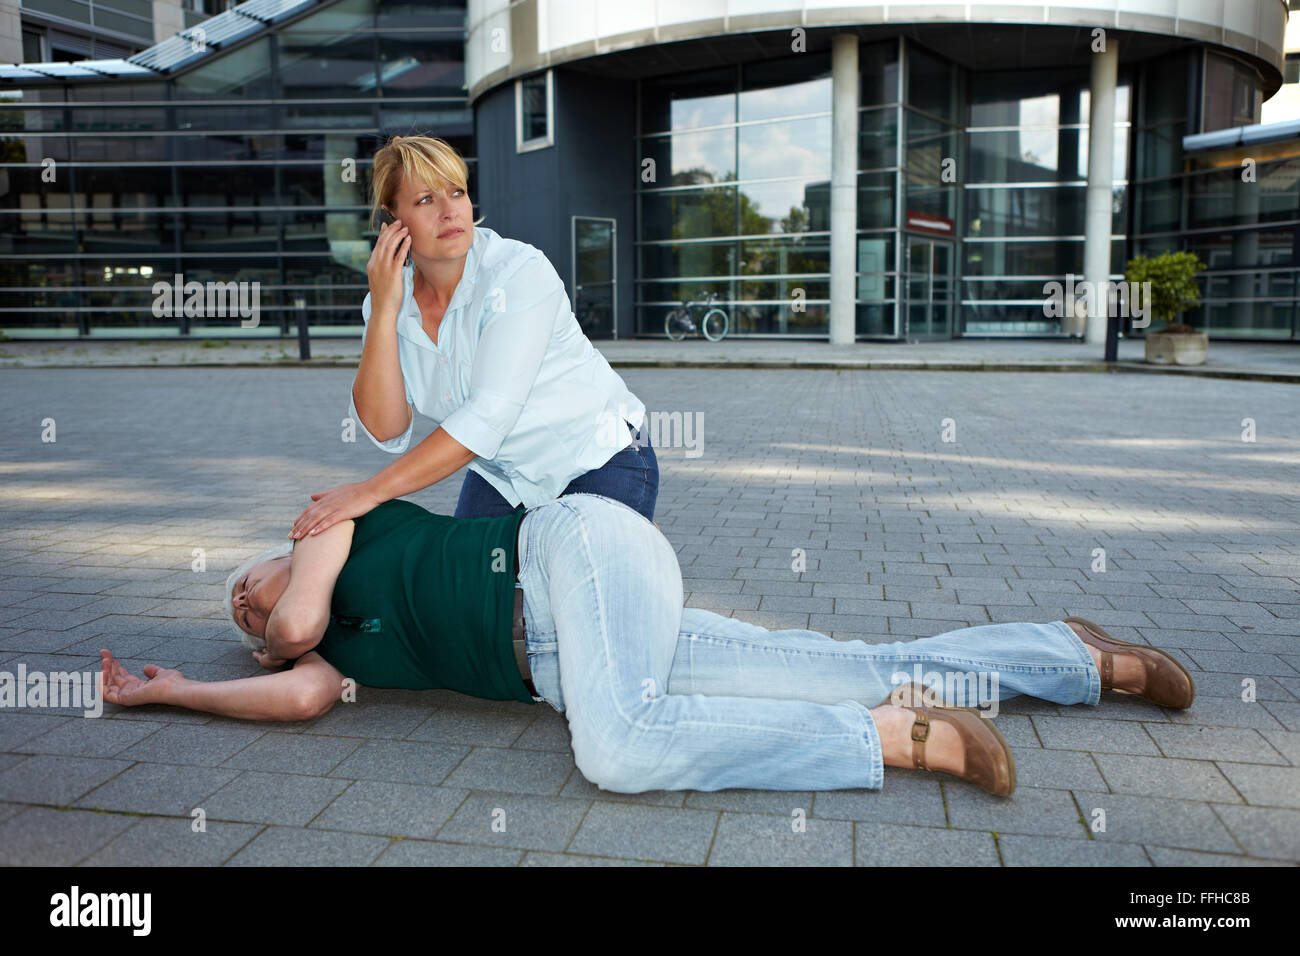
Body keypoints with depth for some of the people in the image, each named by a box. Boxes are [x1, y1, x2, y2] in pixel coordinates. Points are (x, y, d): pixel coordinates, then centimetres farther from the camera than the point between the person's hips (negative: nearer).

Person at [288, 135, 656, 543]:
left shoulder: (521, 272, -25)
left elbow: (489, 416, -32)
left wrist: (369, 491, -31)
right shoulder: (391, 297, -7)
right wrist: (383, 308, -24)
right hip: (502, 473, 5)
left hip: (601, 459, -5)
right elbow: (386, 430, -15)